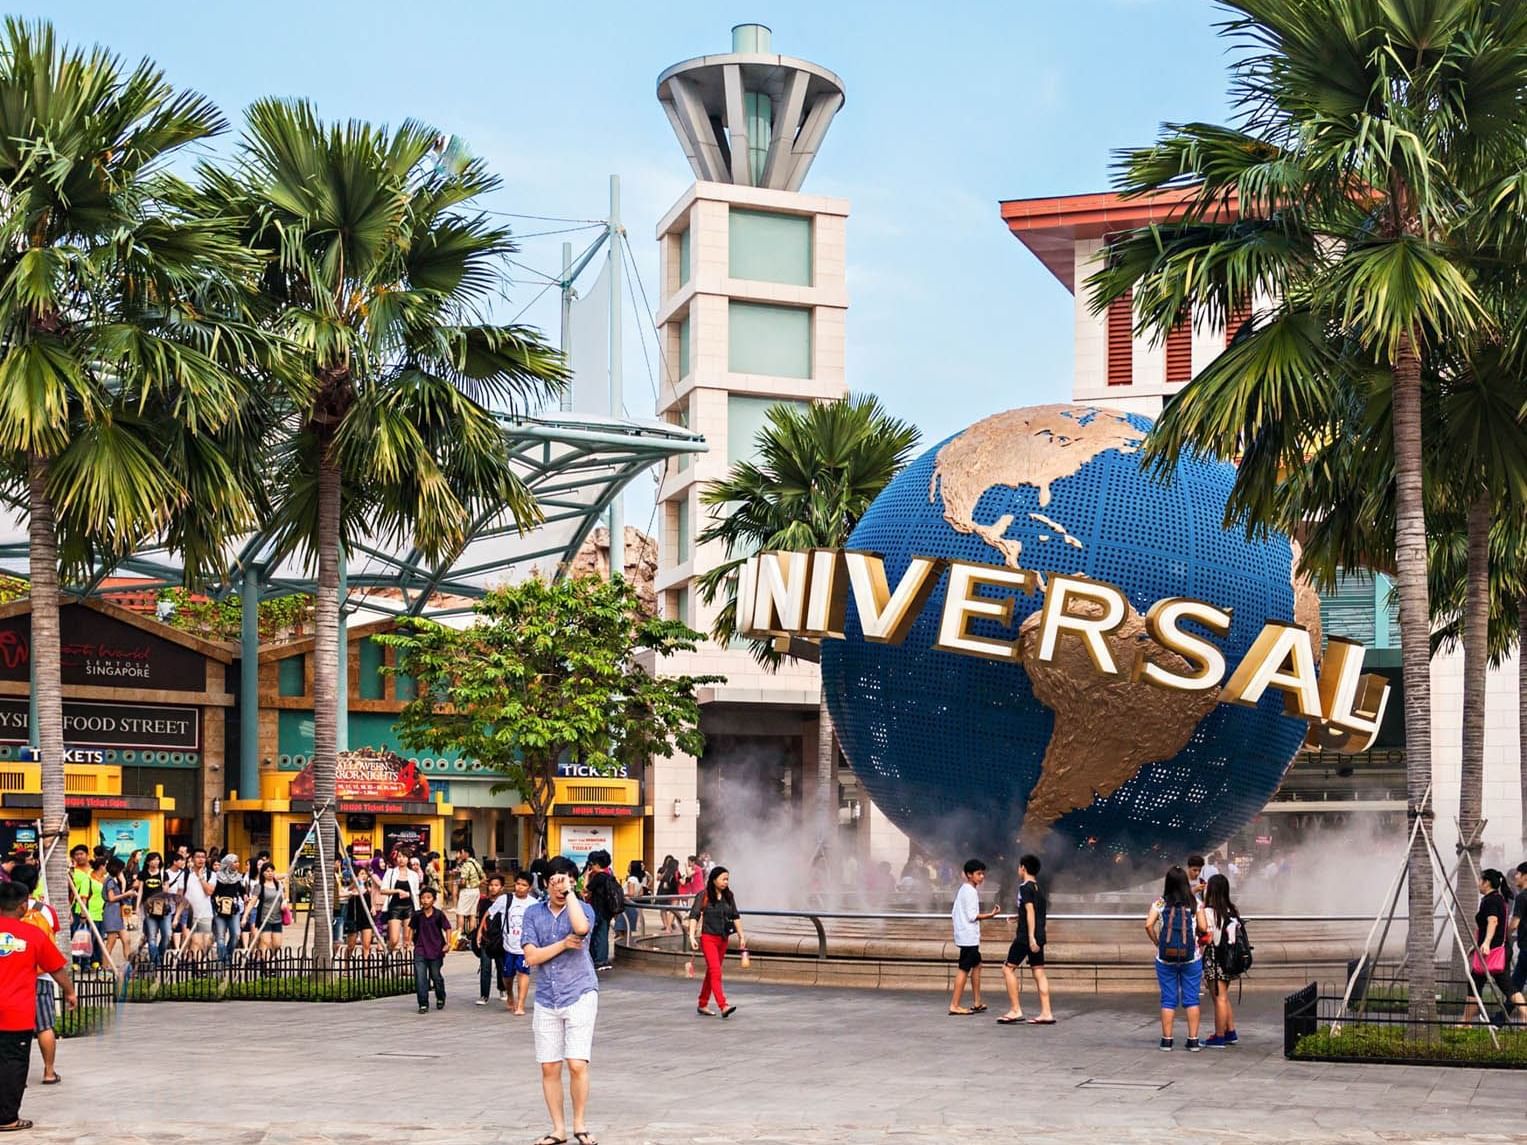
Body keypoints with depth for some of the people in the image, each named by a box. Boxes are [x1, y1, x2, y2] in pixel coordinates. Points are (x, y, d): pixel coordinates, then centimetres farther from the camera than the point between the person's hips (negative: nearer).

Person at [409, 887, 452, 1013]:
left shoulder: (439, 915, -7)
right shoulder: (417, 915, -1)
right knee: (420, 978, -8)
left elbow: (447, 928, -2)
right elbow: (411, 927, 15)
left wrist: (448, 943, -12)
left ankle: (440, 999, 36)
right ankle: (423, 1004, -3)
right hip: (420, 951, 1)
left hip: (436, 951, -1)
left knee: (436, 976, 11)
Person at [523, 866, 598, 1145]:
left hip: (580, 996, -3)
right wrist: (564, 944, -14)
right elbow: (531, 957, -4)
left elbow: (581, 928, -28)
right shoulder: (533, 913, 5)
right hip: (546, 999, 3)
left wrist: (569, 891, -18)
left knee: (577, 1065, -9)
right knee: (549, 1067, 5)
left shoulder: (581, 909, -2)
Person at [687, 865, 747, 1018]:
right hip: (708, 938, -6)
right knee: (715, 972, -15)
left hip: (723, 938, 6)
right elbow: (694, 916, -12)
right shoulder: (703, 896, -8)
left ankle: (702, 1005, 23)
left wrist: (741, 935, 14)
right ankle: (723, 1006, -23)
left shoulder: (728, 896, 7)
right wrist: (692, 936, -21)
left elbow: (735, 917, 15)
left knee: (711, 973, 13)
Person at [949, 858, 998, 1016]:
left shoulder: (962, 890, 16)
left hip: (965, 935, 10)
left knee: (976, 965, 16)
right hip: (969, 936, -10)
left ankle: (976, 1003, 20)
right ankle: (955, 1005, -8)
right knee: (964, 969, -8)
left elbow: (953, 914, 17)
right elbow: (972, 915, -19)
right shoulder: (971, 891, -13)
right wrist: (990, 915, -13)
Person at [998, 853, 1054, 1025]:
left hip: (1026, 936, -8)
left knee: (1008, 968, -1)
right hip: (1039, 936, 8)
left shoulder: (1025, 887, -10)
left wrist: (1031, 937, -23)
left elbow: (1030, 911, -19)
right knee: (1039, 972, 6)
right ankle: (1046, 1013, 2)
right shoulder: (1038, 888, 15)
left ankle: (1016, 1010, -5)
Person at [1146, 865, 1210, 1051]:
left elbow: (1149, 925, -12)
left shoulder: (1160, 903, -3)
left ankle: (1167, 1039, 9)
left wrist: (1157, 942, 2)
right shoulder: (1195, 903, -3)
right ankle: (1193, 1040, 8)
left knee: (1168, 1000, 7)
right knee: (1191, 999, 7)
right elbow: (1203, 928, -6)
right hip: (1191, 957, 0)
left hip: (1165, 958, 0)